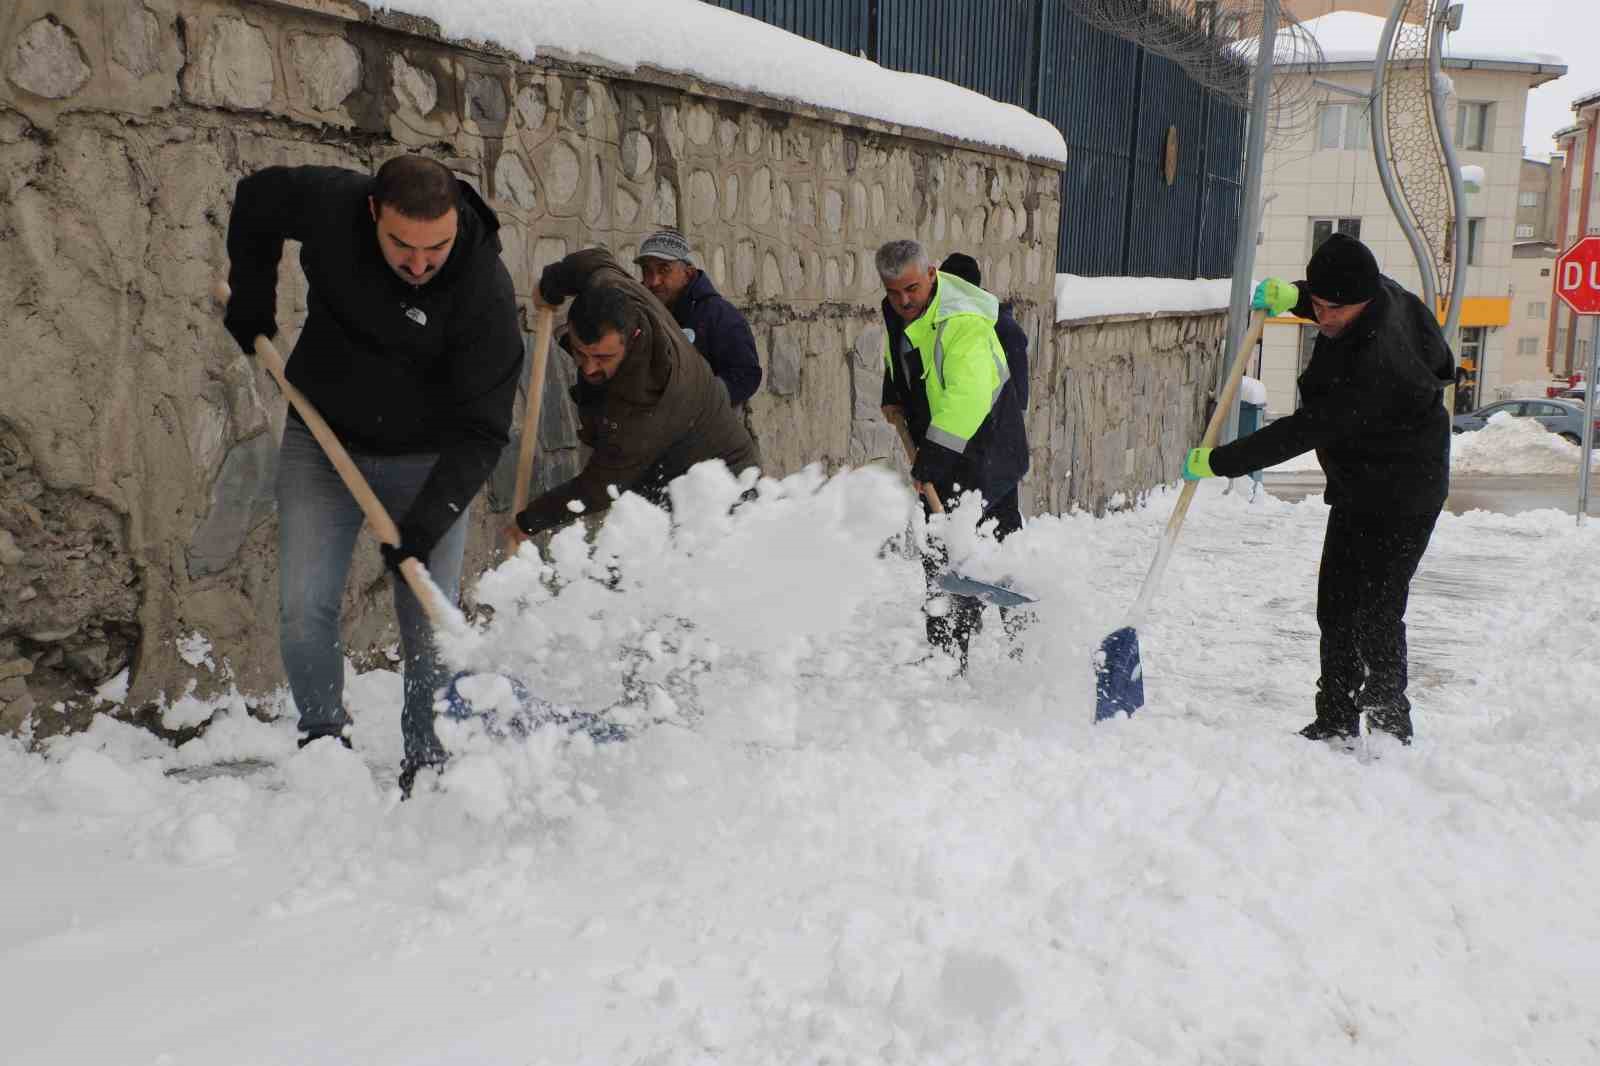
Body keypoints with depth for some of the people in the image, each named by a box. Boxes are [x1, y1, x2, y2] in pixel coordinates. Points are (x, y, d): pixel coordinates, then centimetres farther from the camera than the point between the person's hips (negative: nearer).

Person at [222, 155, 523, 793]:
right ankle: (324, 735, 13)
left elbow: (481, 430, -23)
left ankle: (427, 765, 13)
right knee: (303, 607, -7)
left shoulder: (485, 292, -26)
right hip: (323, 441, 2)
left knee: (431, 623, -3)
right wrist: (250, 302, 4)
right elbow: (255, 198, 6)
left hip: (428, 459, -2)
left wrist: (425, 524, -30)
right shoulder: (327, 205, -19)